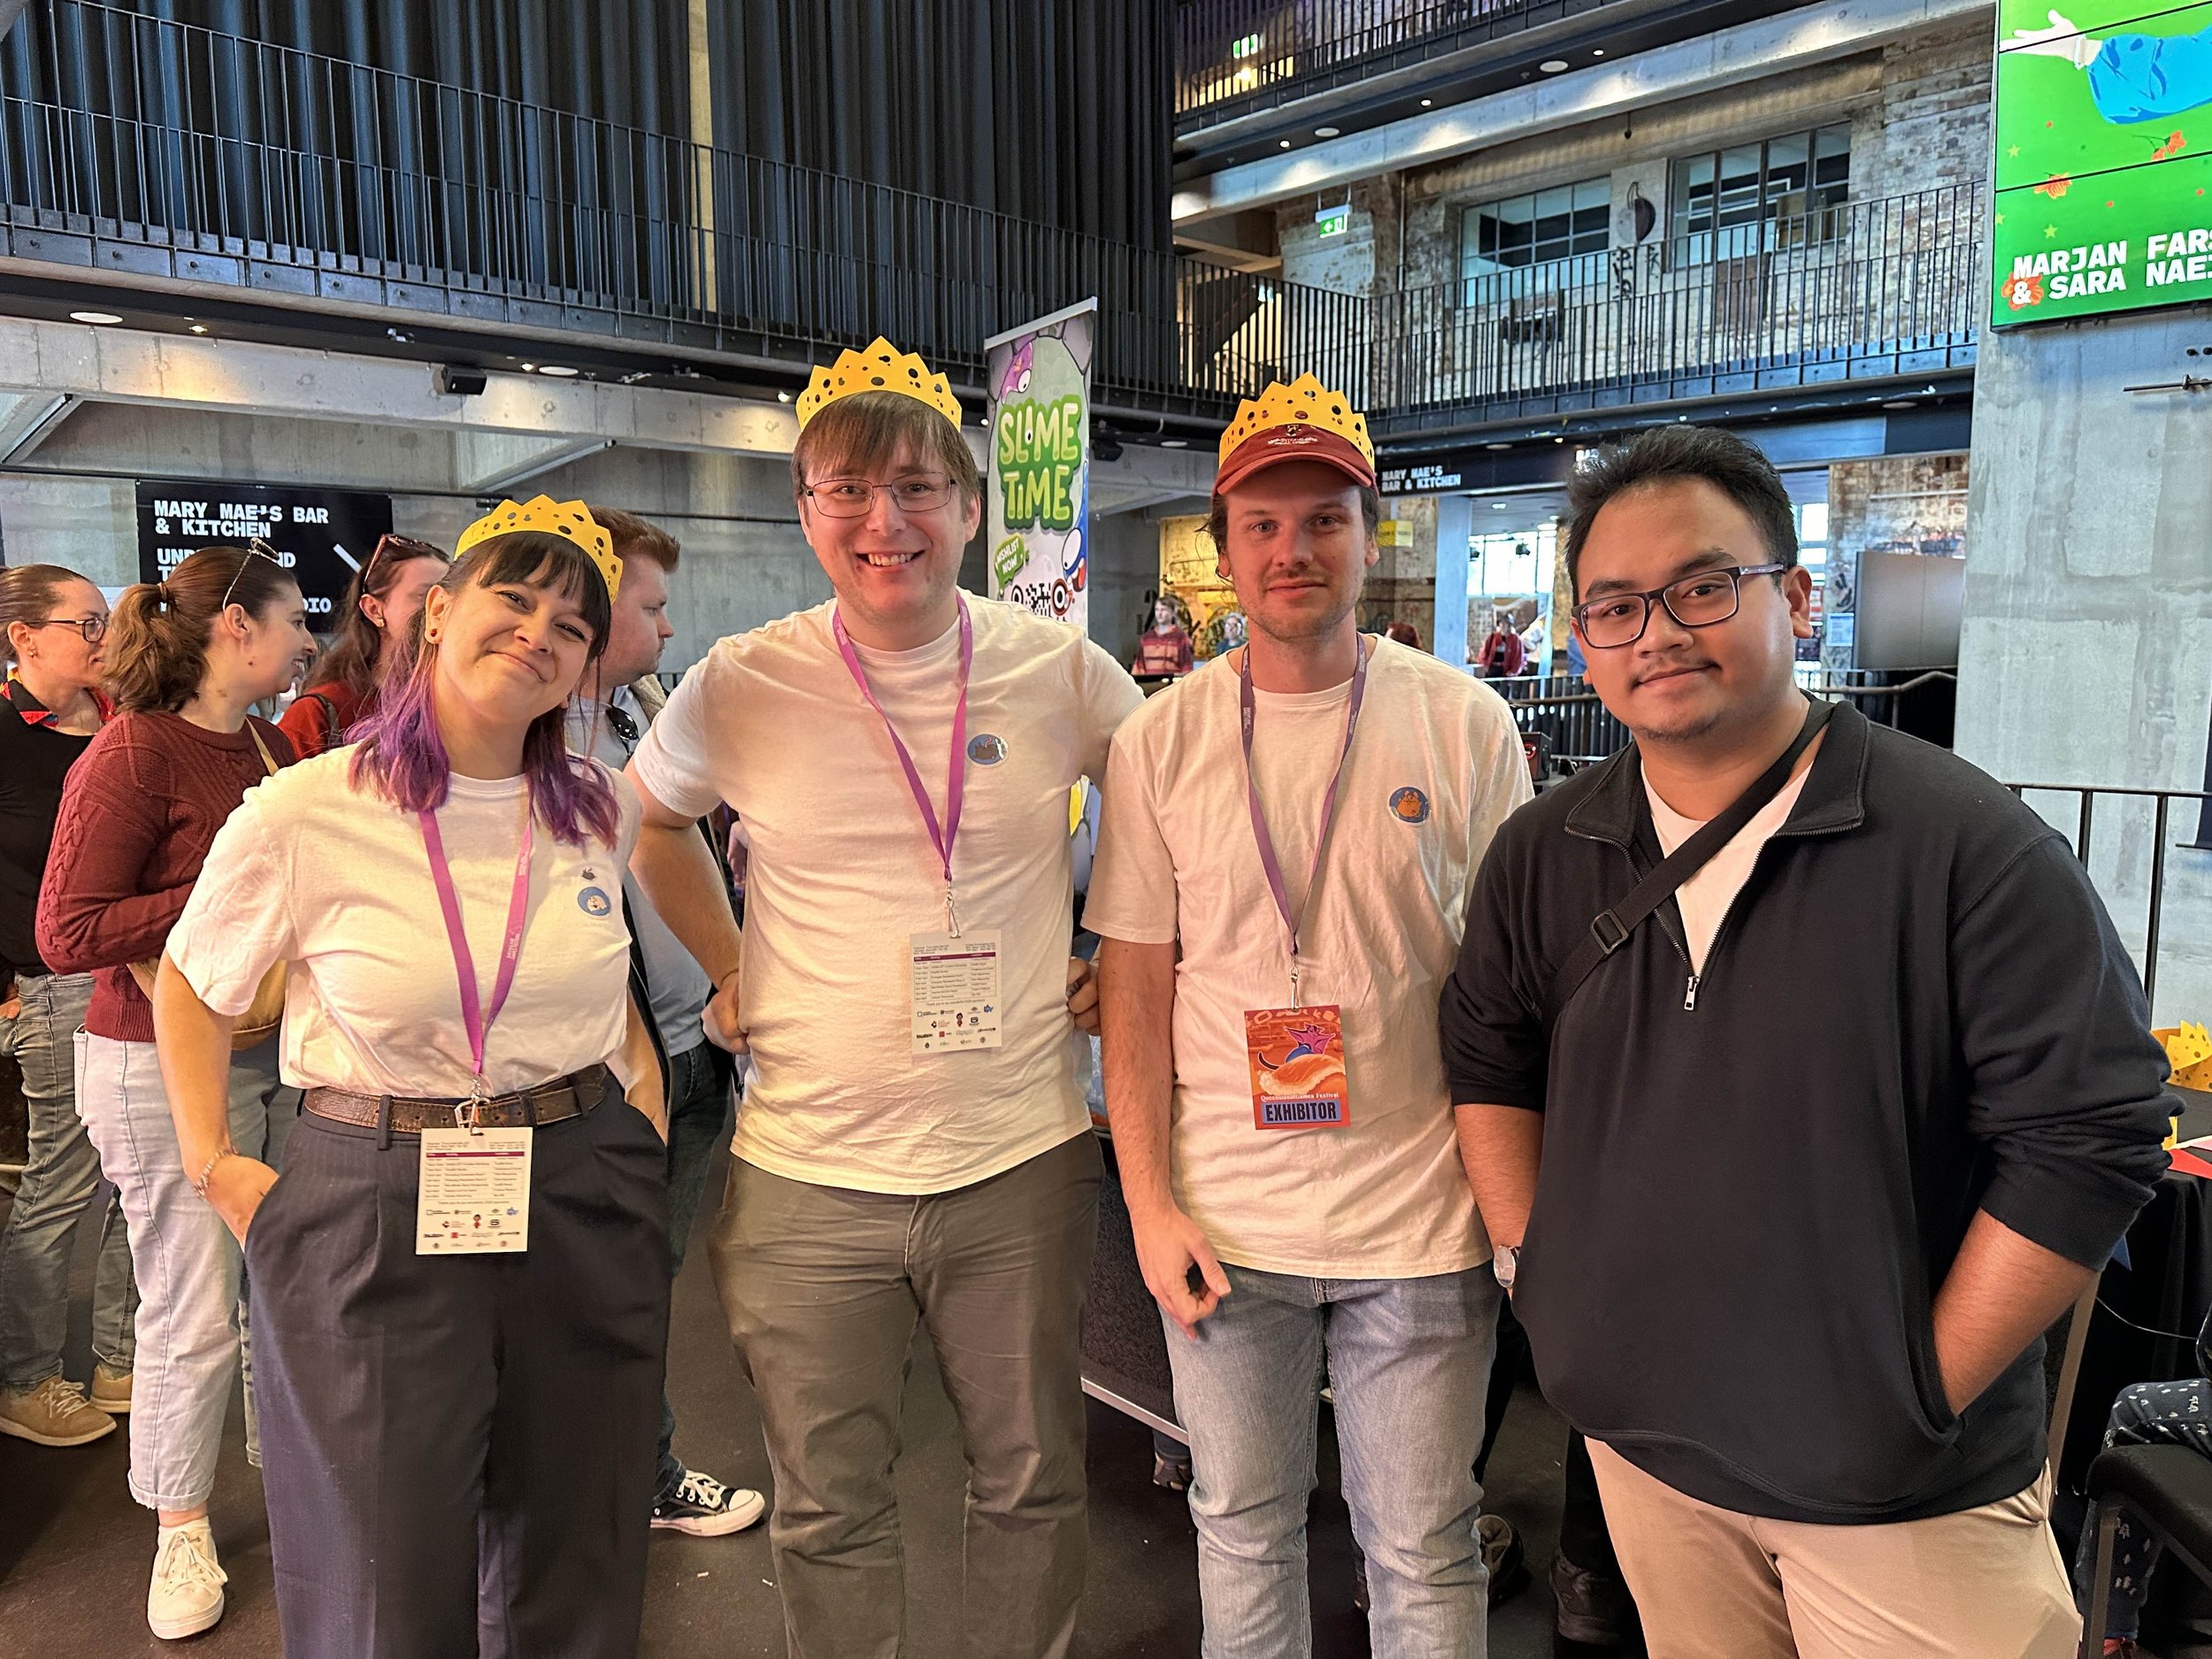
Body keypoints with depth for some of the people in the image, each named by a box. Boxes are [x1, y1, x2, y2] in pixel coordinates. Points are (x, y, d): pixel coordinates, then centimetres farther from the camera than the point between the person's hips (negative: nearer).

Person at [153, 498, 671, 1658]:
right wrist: (212, 1167, 1)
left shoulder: (600, 812, 1)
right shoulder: (303, 814, -9)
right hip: (374, 1215, -3)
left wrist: (643, 1103, 8)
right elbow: (189, 987, 7)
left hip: (584, 1208, 3)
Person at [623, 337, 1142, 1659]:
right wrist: (730, 975, 7)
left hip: (1021, 1161, 1)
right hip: (806, 1171, 0)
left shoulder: (1063, 671, -4)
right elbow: (653, 822, 15)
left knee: (1032, 1481, 18)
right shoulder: (740, 686, -5)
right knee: (829, 1506, 16)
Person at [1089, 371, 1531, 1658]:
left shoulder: (1465, 724, -4)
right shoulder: (1162, 741, -2)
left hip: (1422, 1220, -1)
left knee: (1426, 1553, 15)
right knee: (1244, 1530, 20)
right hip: (1224, 1222, 1)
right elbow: (1136, 994, 1)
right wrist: (1151, 1208, -3)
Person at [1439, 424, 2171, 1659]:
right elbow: (1490, 1066, 11)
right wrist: (1535, 1270, 2)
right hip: (1644, 1440, 4)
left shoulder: (1968, 843, -15)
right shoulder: (1545, 855, 0)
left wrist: (1926, 1395, -12)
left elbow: (2092, 1138, -14)